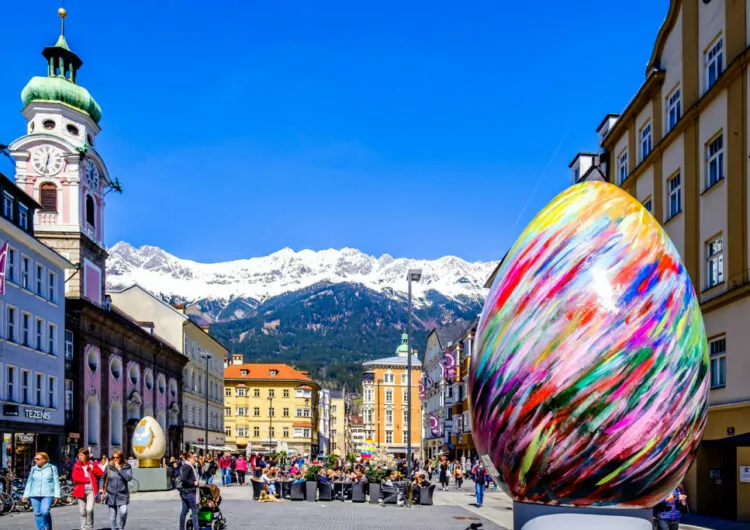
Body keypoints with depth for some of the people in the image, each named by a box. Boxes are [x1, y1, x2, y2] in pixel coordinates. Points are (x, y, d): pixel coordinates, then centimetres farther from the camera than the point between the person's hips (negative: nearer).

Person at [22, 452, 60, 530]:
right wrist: (26, 495, 12)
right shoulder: (33, 469, 10)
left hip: (47, 495, -4)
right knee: (37, 514, 2)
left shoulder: (52, 468, 2)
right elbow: (29, 482, 16)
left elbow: (56, 482, 3)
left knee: (45, 512, -18)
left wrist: (57, 495, -3)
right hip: (34, 495, 4)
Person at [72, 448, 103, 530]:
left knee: (89, 509, -16)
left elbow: (101, 474, -3)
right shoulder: (77, 466, 2)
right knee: (82, 511, 7)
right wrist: (88, 480, -10)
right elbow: (75, 478, -10)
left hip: (91, 490, -2)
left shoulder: (92, 464, 2)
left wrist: (93, 469, -16)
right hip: (80, 490, 2)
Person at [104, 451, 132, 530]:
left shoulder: (127, 467, -1)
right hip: (111, 494, 2)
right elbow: (103, 478, 14)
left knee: (123, 512, -18)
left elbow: (129, 478, -14)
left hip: (122, 494, -2)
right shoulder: (109, 467, 4)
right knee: (112, 514, 6)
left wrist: (119, 469, -15)